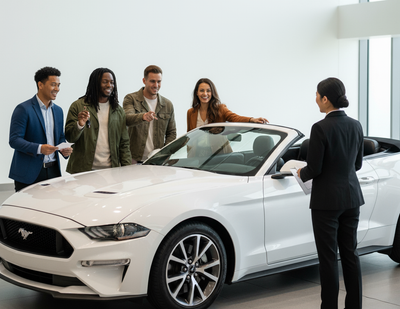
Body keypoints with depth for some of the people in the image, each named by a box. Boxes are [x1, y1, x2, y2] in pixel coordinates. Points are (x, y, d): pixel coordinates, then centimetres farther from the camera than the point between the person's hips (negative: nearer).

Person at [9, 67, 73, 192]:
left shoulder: (58, 110, 15)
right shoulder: (23, 109, -7)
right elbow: (14, 140, -13)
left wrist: (64, 149, -2)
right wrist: (39, 148, -26)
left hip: (53, 171, 6)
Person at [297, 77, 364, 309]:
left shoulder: (321, 128, -17)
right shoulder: (355, 126, 4)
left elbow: (314, 169, -15)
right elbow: (357, 164, 13)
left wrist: (301, 173, 5)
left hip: (327, 199, -7)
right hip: (352, 197, 7)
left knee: (328, 257, 1)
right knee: (350, 253, 13)